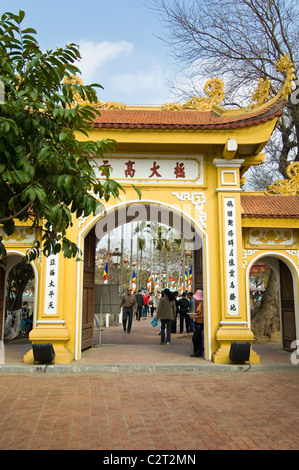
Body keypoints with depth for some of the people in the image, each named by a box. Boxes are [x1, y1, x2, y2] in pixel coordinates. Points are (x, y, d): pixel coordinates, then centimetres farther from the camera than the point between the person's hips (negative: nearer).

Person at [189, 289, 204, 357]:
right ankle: (199, 352, 17)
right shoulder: (198, 303, 14)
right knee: (198, 338, 12)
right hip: (197, 322, 10)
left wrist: (195, 316, -21)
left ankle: (195, 352, 2)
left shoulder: (202, 304, -17)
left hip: (200, 323, -10)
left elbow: (203, 315, -21)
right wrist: (194, 314, 7)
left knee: (194, 338, -9)